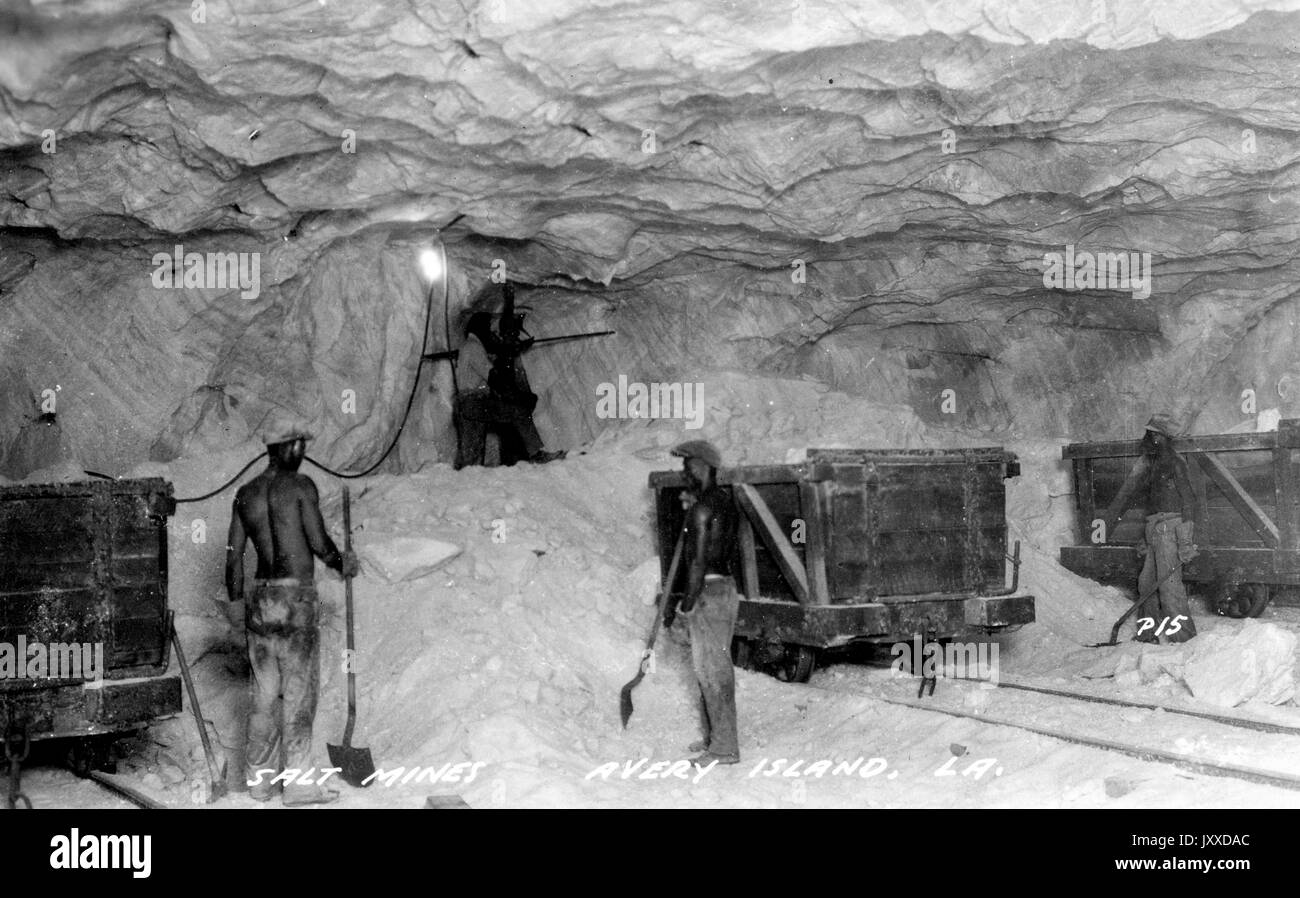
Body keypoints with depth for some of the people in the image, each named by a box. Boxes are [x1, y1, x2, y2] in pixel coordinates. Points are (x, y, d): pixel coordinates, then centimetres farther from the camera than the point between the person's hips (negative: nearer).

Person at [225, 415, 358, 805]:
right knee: (298, 692, 0)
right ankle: (298, 783, 3)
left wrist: (236, 599, 19)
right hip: (295, 599, -6)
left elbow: (234, 554, 10)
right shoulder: (300, 486, -9)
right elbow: (319, 543, -10)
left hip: (261, 599, 6)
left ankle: (259, 778, 18)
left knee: (265, 692, 13)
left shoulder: (245, 494, 9)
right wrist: (342, 563, 9)